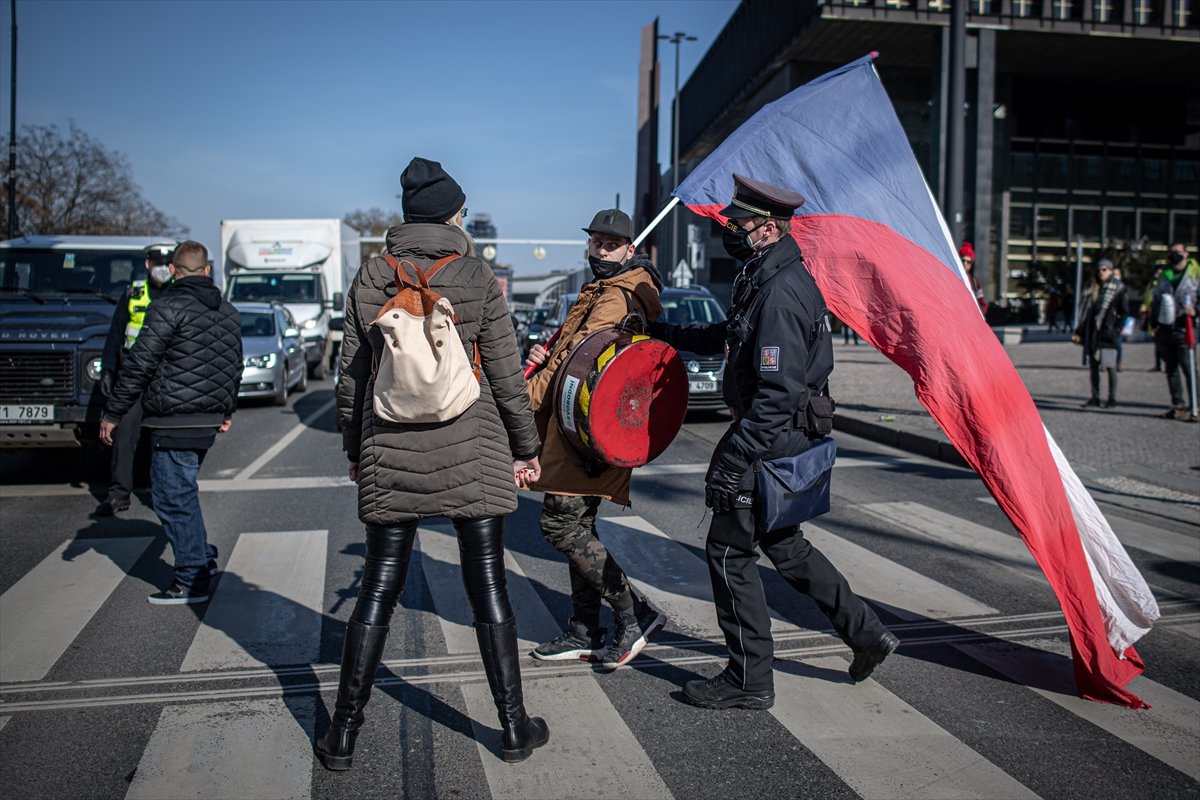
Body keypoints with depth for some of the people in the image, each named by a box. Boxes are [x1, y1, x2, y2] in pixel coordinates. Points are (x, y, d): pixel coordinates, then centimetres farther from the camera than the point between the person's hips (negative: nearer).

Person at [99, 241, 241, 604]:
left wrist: (112, 413, -7)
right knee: (183, 490, 22)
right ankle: (203, 558, 28)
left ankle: (192, 580, 3)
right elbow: (235, 367, 20)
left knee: (174, 495, -1)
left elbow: (139, 365, -14)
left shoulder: (168, 307, -12)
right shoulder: (229, 312, 12)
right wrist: (227, 411, 32)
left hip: (174, 420, -8)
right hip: (209, 419, 8)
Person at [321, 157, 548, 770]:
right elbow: (506, 375, -2)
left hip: (391, 454, 2)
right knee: (488, 588, 7)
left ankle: (343, 735, 17)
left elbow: (352, 375, 4)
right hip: (473, 454, -2)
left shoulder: (370, 280, 2)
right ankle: (514, 727, 18)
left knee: (378, 591, 11)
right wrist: (527, 449, 8)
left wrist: (354, 448, 16)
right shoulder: (478, 281, -4)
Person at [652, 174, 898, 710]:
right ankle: (866, 633, 29)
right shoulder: (767, 279, 11)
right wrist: (665, 333, 25)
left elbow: (777, 393, -27)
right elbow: (731, 337, 26)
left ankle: (749, 681, 14)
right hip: (787, 440, 10)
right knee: (782, 544, 21)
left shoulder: (780, 293, -22)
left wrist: (733, 458, -25)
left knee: (729, 551, 1)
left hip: (771, 443, -10)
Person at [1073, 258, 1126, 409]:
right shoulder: (1093, 288, 15)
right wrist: (1079, 331, 11)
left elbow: (1122, 312, -3)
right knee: (1093, 366, 7)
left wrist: (1116, 330, -12)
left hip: (1107, 334, -5)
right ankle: (1095, 397, 13)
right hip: (1092, 333, 5)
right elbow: (1085, 310, 16)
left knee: (1109, 366, -3)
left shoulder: (1117, 288, 0)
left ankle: (1112, 399, 3)